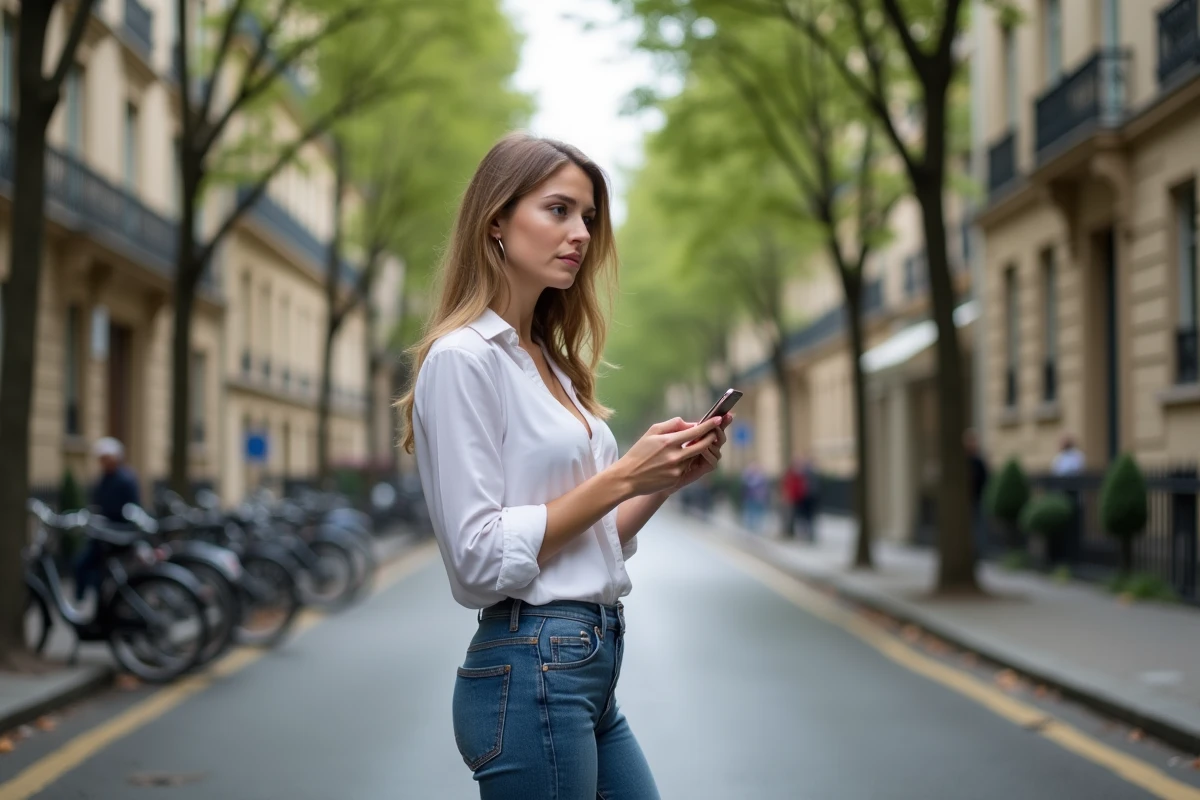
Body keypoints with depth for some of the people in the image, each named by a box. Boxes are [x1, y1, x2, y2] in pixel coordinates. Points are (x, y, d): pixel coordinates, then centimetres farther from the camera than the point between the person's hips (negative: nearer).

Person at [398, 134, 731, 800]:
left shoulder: (549, 362, 15)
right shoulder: (463, 358, -12)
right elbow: (479, 559, -19)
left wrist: (667, 480, 1)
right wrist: (621, 477, -17)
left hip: (590, 672, 9)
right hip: (530, 674, -9)